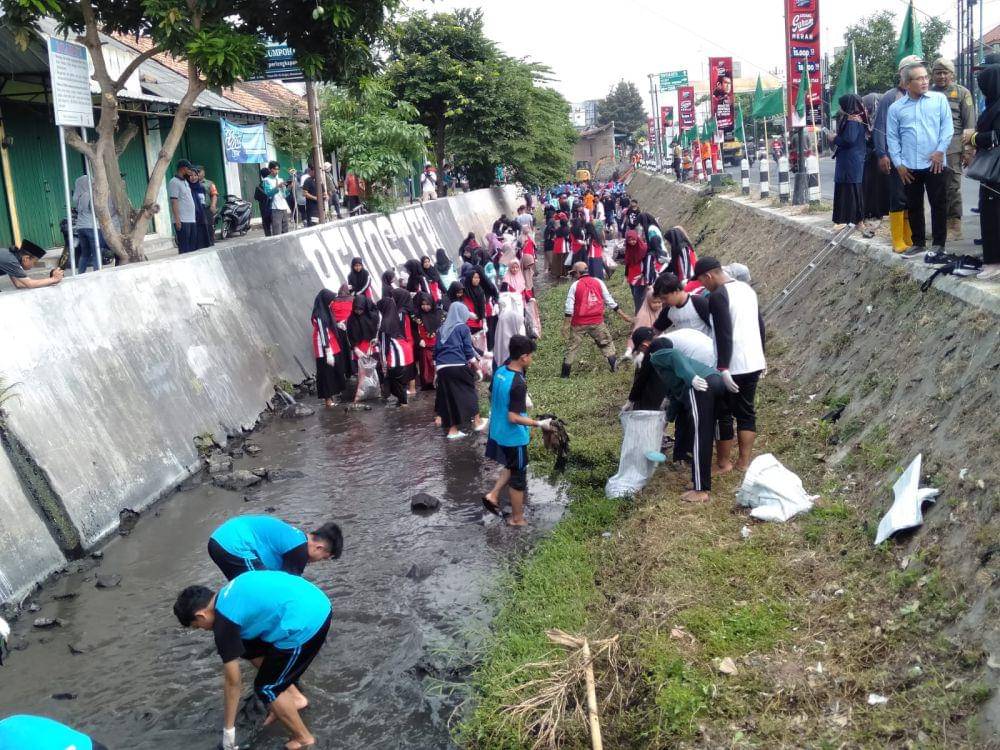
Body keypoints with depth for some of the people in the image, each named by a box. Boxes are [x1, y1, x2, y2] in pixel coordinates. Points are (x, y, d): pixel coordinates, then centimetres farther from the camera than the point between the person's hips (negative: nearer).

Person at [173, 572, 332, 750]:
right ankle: (295, 697, 30)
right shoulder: (229, 593, 16)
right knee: (251, 649, 24)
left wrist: (228, 730, 13)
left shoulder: (224, 624, -6)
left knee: (266, 688, 8)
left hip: (307, 622, -9)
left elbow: (232, 683, 2)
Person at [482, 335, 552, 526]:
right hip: (514, 437, -8)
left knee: (511, 467, 30)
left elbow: (491, 397, 10)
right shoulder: (518, 384, -28)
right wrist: (540, 424, -21)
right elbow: (513, 418, -27)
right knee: (518, 478, 10)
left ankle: (493, 495, 22)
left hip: (497, 432, 8)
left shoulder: (499, 371, -4)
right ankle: (517, 519, 23)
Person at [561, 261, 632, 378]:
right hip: (597, 321, 2)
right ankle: (614, 366, 10)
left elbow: (569, 307, -8)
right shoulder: (598, 282, 4)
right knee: (606, 343, 17)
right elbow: (610, 300, 6)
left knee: (573, 346, 6)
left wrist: (566, 324, -5)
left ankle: (565, 374, 7)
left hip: (579, 323, -2)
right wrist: (622, 315, 13)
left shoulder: (575, 285, -4)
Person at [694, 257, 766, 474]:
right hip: (753, 362, 8)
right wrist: (761, 355, 24)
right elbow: (760, 325, 16)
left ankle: (723, 463, 16)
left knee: (723, 414, 6)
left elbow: (724, 335, -23)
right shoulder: (747, 288, 10)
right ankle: (744, 462, 19)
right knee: (747, 412, 15)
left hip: (731, 367, -8)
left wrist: (723, 368, -22)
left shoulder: (717, 296, -17)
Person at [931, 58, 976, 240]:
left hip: (952, 148, -3)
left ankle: (955, 225, 2)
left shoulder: (962, 93, 7)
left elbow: (969, 124, 3)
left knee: (952, 187, -4)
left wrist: (967, 150, -5)